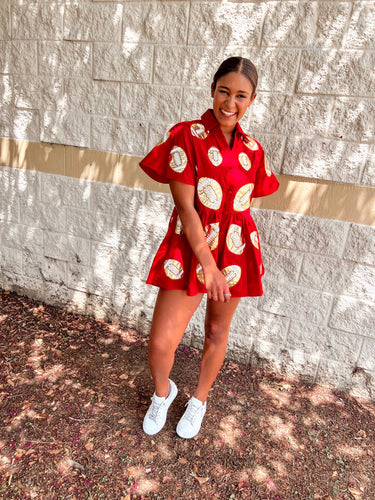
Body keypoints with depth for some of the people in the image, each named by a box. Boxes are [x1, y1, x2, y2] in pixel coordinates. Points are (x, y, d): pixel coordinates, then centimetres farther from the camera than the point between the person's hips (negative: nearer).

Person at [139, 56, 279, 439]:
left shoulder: (252, 149, 5)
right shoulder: (187, 136, -8)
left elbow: (244, 204, 13)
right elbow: (185, 206, -14)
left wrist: (238, 255, 9)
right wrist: (207, 263, -18)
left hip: (234, 252, 4)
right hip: (190, 249, -3)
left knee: (218, 331, 16)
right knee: (161, 342, -5)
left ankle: (199, 400, 43)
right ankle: (162, 392, 32)